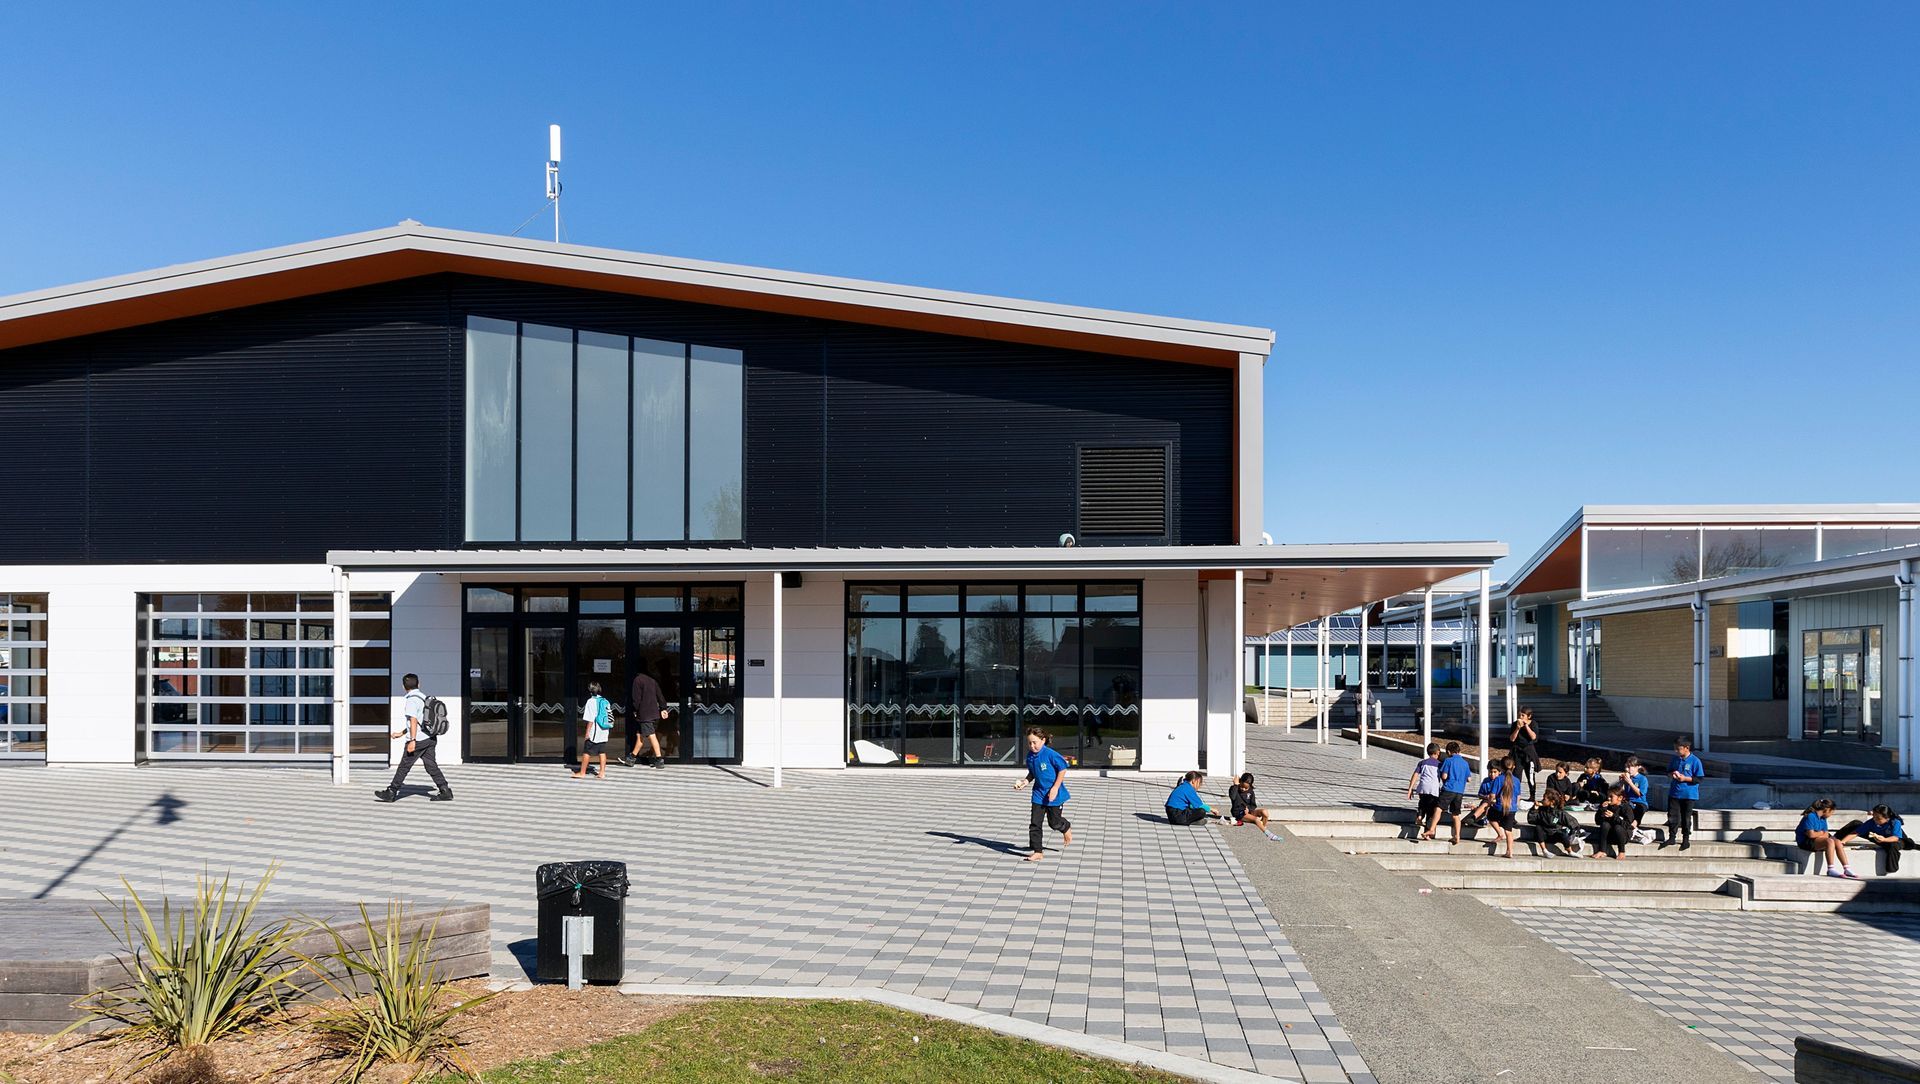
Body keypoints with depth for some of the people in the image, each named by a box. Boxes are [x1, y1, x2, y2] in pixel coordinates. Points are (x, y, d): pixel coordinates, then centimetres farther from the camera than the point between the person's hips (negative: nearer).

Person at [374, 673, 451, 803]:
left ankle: (391, 793, 10)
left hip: (418, 740, -8)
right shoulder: (424, 697, 16)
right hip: (430, 738, 8)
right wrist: (401, 733, 30)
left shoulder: (411, 700, -11)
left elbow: (414, 721, -20)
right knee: (431, 765, 7)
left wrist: (412, 741, -22)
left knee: (404, 766, 2)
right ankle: (445, 791, 0)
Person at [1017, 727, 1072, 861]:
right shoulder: (1030, 756, -3)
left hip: (1054, 794, -5)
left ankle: (1067, 828, 43)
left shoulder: (1050, 754, -22)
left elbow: (1062, 769, -14)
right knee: (1034, 823, -2)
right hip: (1039, 794, 5)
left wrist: (1055, 788, -16)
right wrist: (1024, 782, -7)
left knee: (1054, 822, 8)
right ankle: (1037, 852, 5)